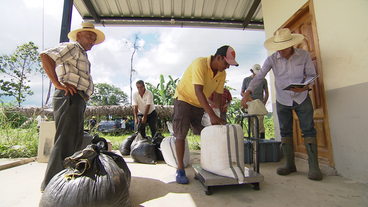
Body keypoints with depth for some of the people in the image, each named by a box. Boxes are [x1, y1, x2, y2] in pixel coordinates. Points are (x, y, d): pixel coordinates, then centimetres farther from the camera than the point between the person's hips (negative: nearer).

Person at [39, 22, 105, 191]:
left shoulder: (82, 55, 28)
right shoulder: (72, 47, -1)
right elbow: (45, 56, -16)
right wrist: (58, 84, -19)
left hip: (78, 101, 10)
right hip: (70, 97, -10)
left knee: (76, 140, 14)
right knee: (65, 141, -9)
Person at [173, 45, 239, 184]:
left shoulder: (222, 74, -5)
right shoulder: (200, 64, -26)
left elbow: (218, 95, -1)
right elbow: (198, 91, -34)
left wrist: (218, 117, -10)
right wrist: (212, 115, -38)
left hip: (200, 104, 6)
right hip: (184, 98, -6)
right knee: (180, 134, -10)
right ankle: (180, 169, 2)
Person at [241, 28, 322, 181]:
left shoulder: (304, 55, -7)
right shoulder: (272, 59, -8)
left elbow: (311, 75, -2)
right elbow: (259, 77, -13)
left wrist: (305, 87, -26)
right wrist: (247, 93, -27)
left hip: (302, 98, 0)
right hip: (282, 101, 1)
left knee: (308, 130, -4)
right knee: (285, 132, 4)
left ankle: (314, 166, 5)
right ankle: (289, 164, 14)